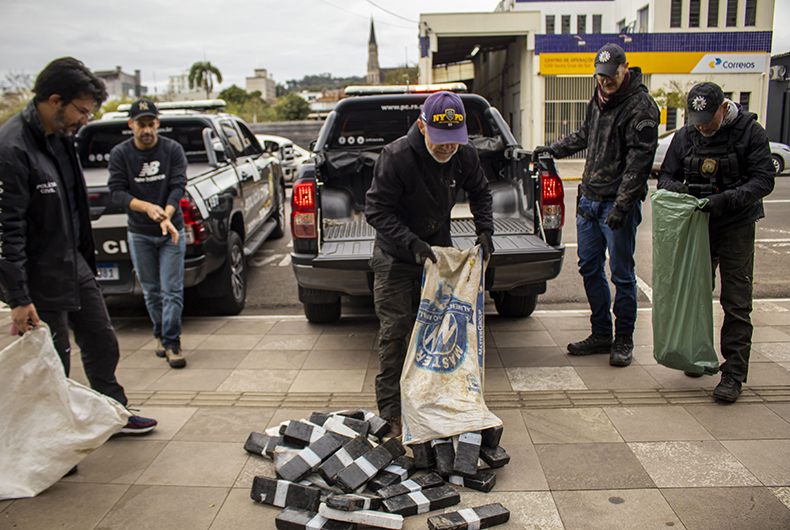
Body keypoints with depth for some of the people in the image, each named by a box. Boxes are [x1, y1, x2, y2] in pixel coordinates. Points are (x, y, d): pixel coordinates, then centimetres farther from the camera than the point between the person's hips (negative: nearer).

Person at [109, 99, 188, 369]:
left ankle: (171, 343, 1)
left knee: (172, 291, -6)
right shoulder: (120, 153, -1)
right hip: (139, 234, 1)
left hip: (172, 232, -1)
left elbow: (178, 186, -11)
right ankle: (161, 335, 29)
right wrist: (146, 207, -25)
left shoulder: (173, 149, -3)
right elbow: (116, 191, -8)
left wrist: (167, 216, -28)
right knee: (151, 292, 10)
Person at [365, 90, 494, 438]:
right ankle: (390, 411, 8)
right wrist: (412, 243, -32)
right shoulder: (396, 157, -25)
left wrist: (484, 229, -6)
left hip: (438, 249, 5)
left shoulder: (464, 155, -10)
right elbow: (377, 210, -21)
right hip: (395, 256, -4)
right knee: (395, 330, -4)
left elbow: (479, 192, 9)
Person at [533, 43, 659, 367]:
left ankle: (623, 340, 15)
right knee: (589, 267, 11)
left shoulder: (641, 106, -11)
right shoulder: (598, 100, 13)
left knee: (622, 273, 1)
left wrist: (621, 206, -23)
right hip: (589, 199, 8)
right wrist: (556, 149, 33)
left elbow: (640, 160, -18)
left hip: (619, 204, -8)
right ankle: (601, 334, 24)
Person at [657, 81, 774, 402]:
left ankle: (734, 373, 4)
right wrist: (676, 187, -18)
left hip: (736, 227, -3)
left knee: (737, 303, -2)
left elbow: (763, 180, -11)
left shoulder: (750, 132, -8)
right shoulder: (685, 136, 1)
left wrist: (727, 200, -27)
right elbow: (666, 175, 6)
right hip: (697, 227, 4)